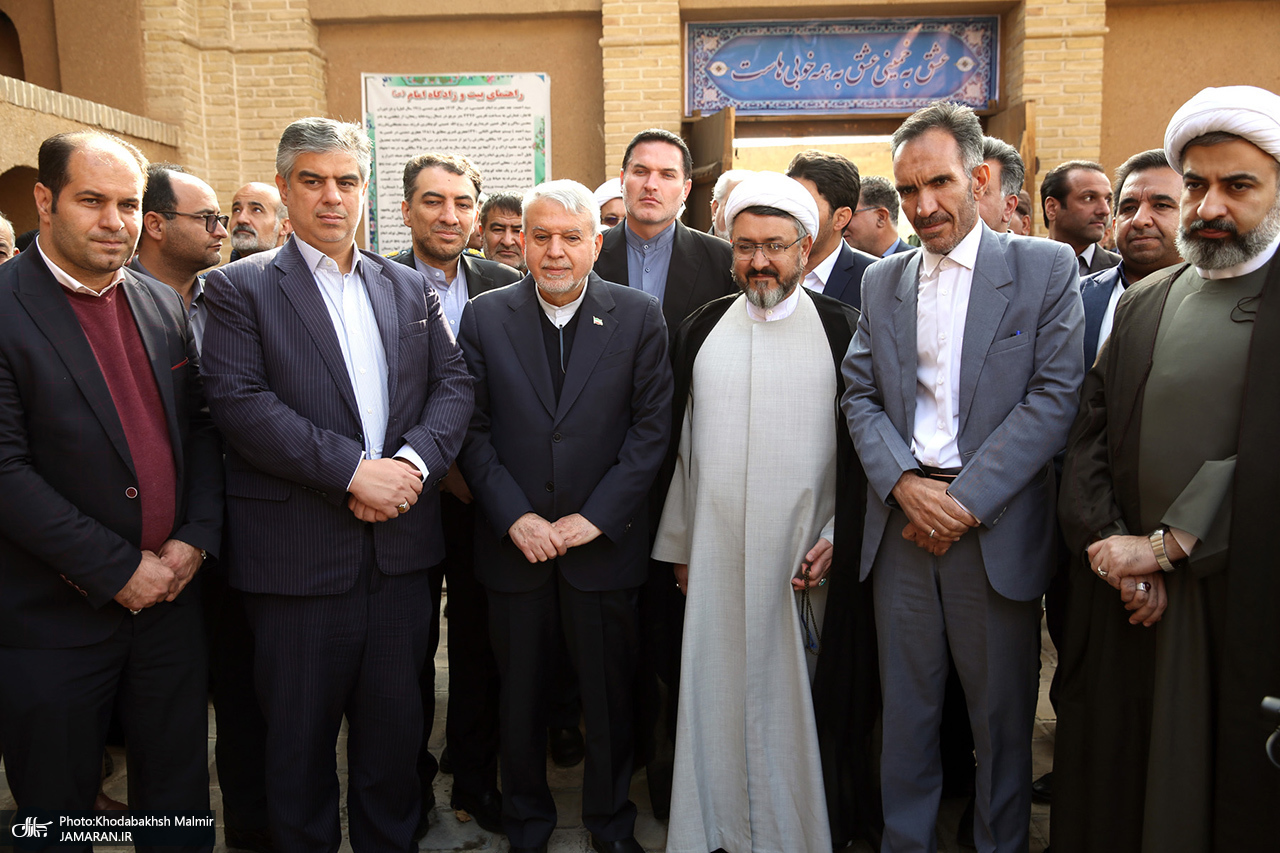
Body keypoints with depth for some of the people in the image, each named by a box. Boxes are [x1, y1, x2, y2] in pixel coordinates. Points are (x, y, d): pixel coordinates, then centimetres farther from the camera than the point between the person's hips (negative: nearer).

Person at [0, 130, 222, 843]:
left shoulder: (164, 305, 7)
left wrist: (196, 538, -5)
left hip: (172, 595, 5)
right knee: (57, 809, 15)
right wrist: (119, 570, -16)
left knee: (179, 793, 17)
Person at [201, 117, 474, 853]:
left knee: (396, 723, 16)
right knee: (300, 733, 11)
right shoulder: (241, 287, 0)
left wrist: (413, 461, -14)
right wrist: (352, 470, -19)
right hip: (298, 551, -3)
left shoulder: (411, 288, 12)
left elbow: (454, 384, 5)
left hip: (401, 546, 4)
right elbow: (240, 402, -13)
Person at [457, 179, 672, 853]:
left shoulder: (640, 317, -1)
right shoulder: (484, 318, 1)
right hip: (514, 541, 1)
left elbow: (651, 426, -4)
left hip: (604, 541, 0)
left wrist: (595, 517, -11)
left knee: (609, 692, 12)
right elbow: (473, 429, -1)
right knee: (519, 692, 14)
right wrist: (514, 517, -11)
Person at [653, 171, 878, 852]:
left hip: (806, 554, -2)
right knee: (715, 688, 9)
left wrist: (839, 537, -7)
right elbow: (682, 444, 10)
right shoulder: (701, 329, 7)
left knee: (794, 694, 6)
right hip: (715, 550, 2)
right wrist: (678, 544, 10)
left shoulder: (840, 328, -1)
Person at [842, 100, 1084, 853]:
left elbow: (1055, 397, -9)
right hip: (902, 524, 3)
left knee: (1002, 713, 11)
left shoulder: (1046, 268, -1)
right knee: (907, 707, 13)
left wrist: (966, 499, -14)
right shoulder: (882, 281, 10)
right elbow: (860, 396, 6)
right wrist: (904, 483, -11)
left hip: (997, 529, -2)